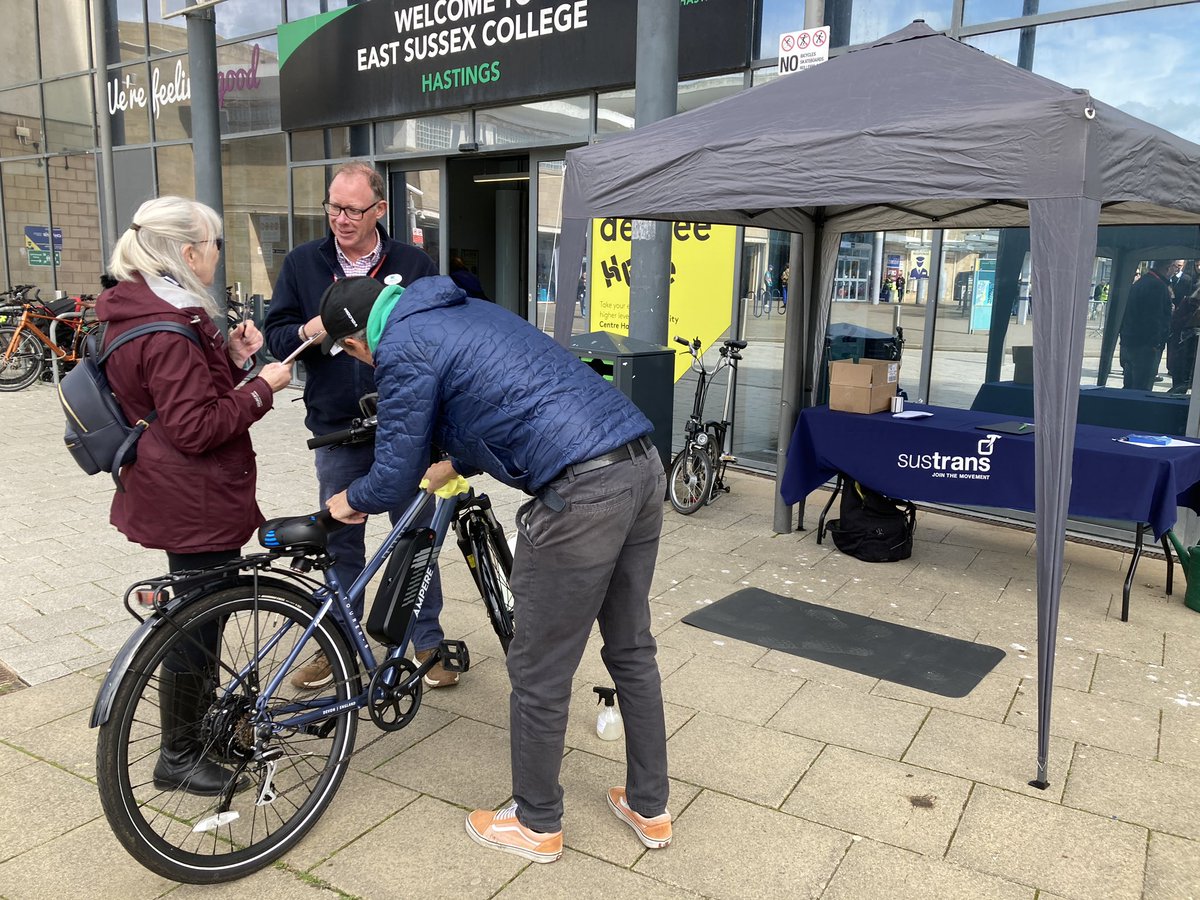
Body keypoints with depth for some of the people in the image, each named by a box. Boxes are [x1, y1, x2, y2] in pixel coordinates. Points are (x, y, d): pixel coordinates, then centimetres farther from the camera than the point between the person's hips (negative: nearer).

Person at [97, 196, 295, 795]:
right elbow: (197, 427, -25)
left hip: (180, 492, 11)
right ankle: (178, 757, 19)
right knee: (197, 621, 3)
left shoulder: (138, 309, 10)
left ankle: (204, 718, 44)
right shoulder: (167, 332, -24)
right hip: (194, 501, -11)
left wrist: (232, 356, 0)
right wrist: (262, 387, -18)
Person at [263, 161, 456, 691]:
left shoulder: (413, 264, 0)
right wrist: (306, 332, -16)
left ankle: (427, 641, 24)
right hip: (337, 431, 2)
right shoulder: (302, 264, 5)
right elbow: (275, 334, 5)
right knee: (340, 542, 12)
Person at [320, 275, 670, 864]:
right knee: (631, 650, 21)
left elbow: (394, 479, 1)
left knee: (538, 676, 10)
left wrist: (349, 502, 23)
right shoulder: (465, 310, 25)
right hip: (643, 464, 10)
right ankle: (649, 808, 37)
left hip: (581, 493, -9)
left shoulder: (403, 348, -1)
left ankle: (536, 826, 31)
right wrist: (452, 467, 50)